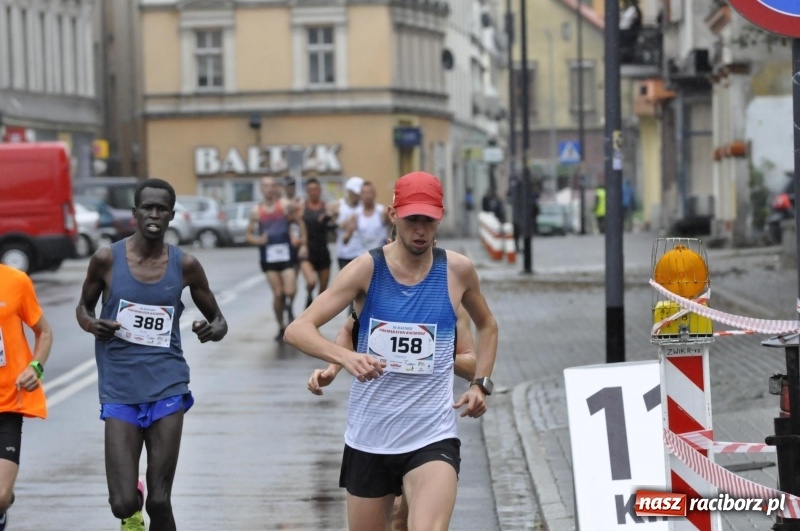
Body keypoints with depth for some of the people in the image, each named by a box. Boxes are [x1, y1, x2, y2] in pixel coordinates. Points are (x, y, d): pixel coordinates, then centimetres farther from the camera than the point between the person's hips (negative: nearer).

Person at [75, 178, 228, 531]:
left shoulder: (185, 265, 1)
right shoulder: (107, 259, -2)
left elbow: (216, 317, 13)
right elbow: (83, 307, 14)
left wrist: (213, 330, -11)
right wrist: (92, 325, -9)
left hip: (167, 390, 1)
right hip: (120, 392, 0)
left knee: (159, 501, -3)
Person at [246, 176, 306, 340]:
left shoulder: (286, 205, -2)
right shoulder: (256, 211, 3)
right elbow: (248, 234, 10)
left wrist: (303, 245, -6)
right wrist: (258, 240, -11)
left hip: (286, 254, -1)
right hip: (268, 257, 1)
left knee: (290, 291, -13)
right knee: (277, 293, -2)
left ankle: (289, 309, 20)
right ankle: (281, 327, 13)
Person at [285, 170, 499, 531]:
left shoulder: (457, 270, -1)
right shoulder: (367, 269, -7)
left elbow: (486, 326, 21)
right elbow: (297, 330, -14)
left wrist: (481, 384, 6)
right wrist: (345, 357, -33)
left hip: (432, 437, -1)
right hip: (367, 438, 1)